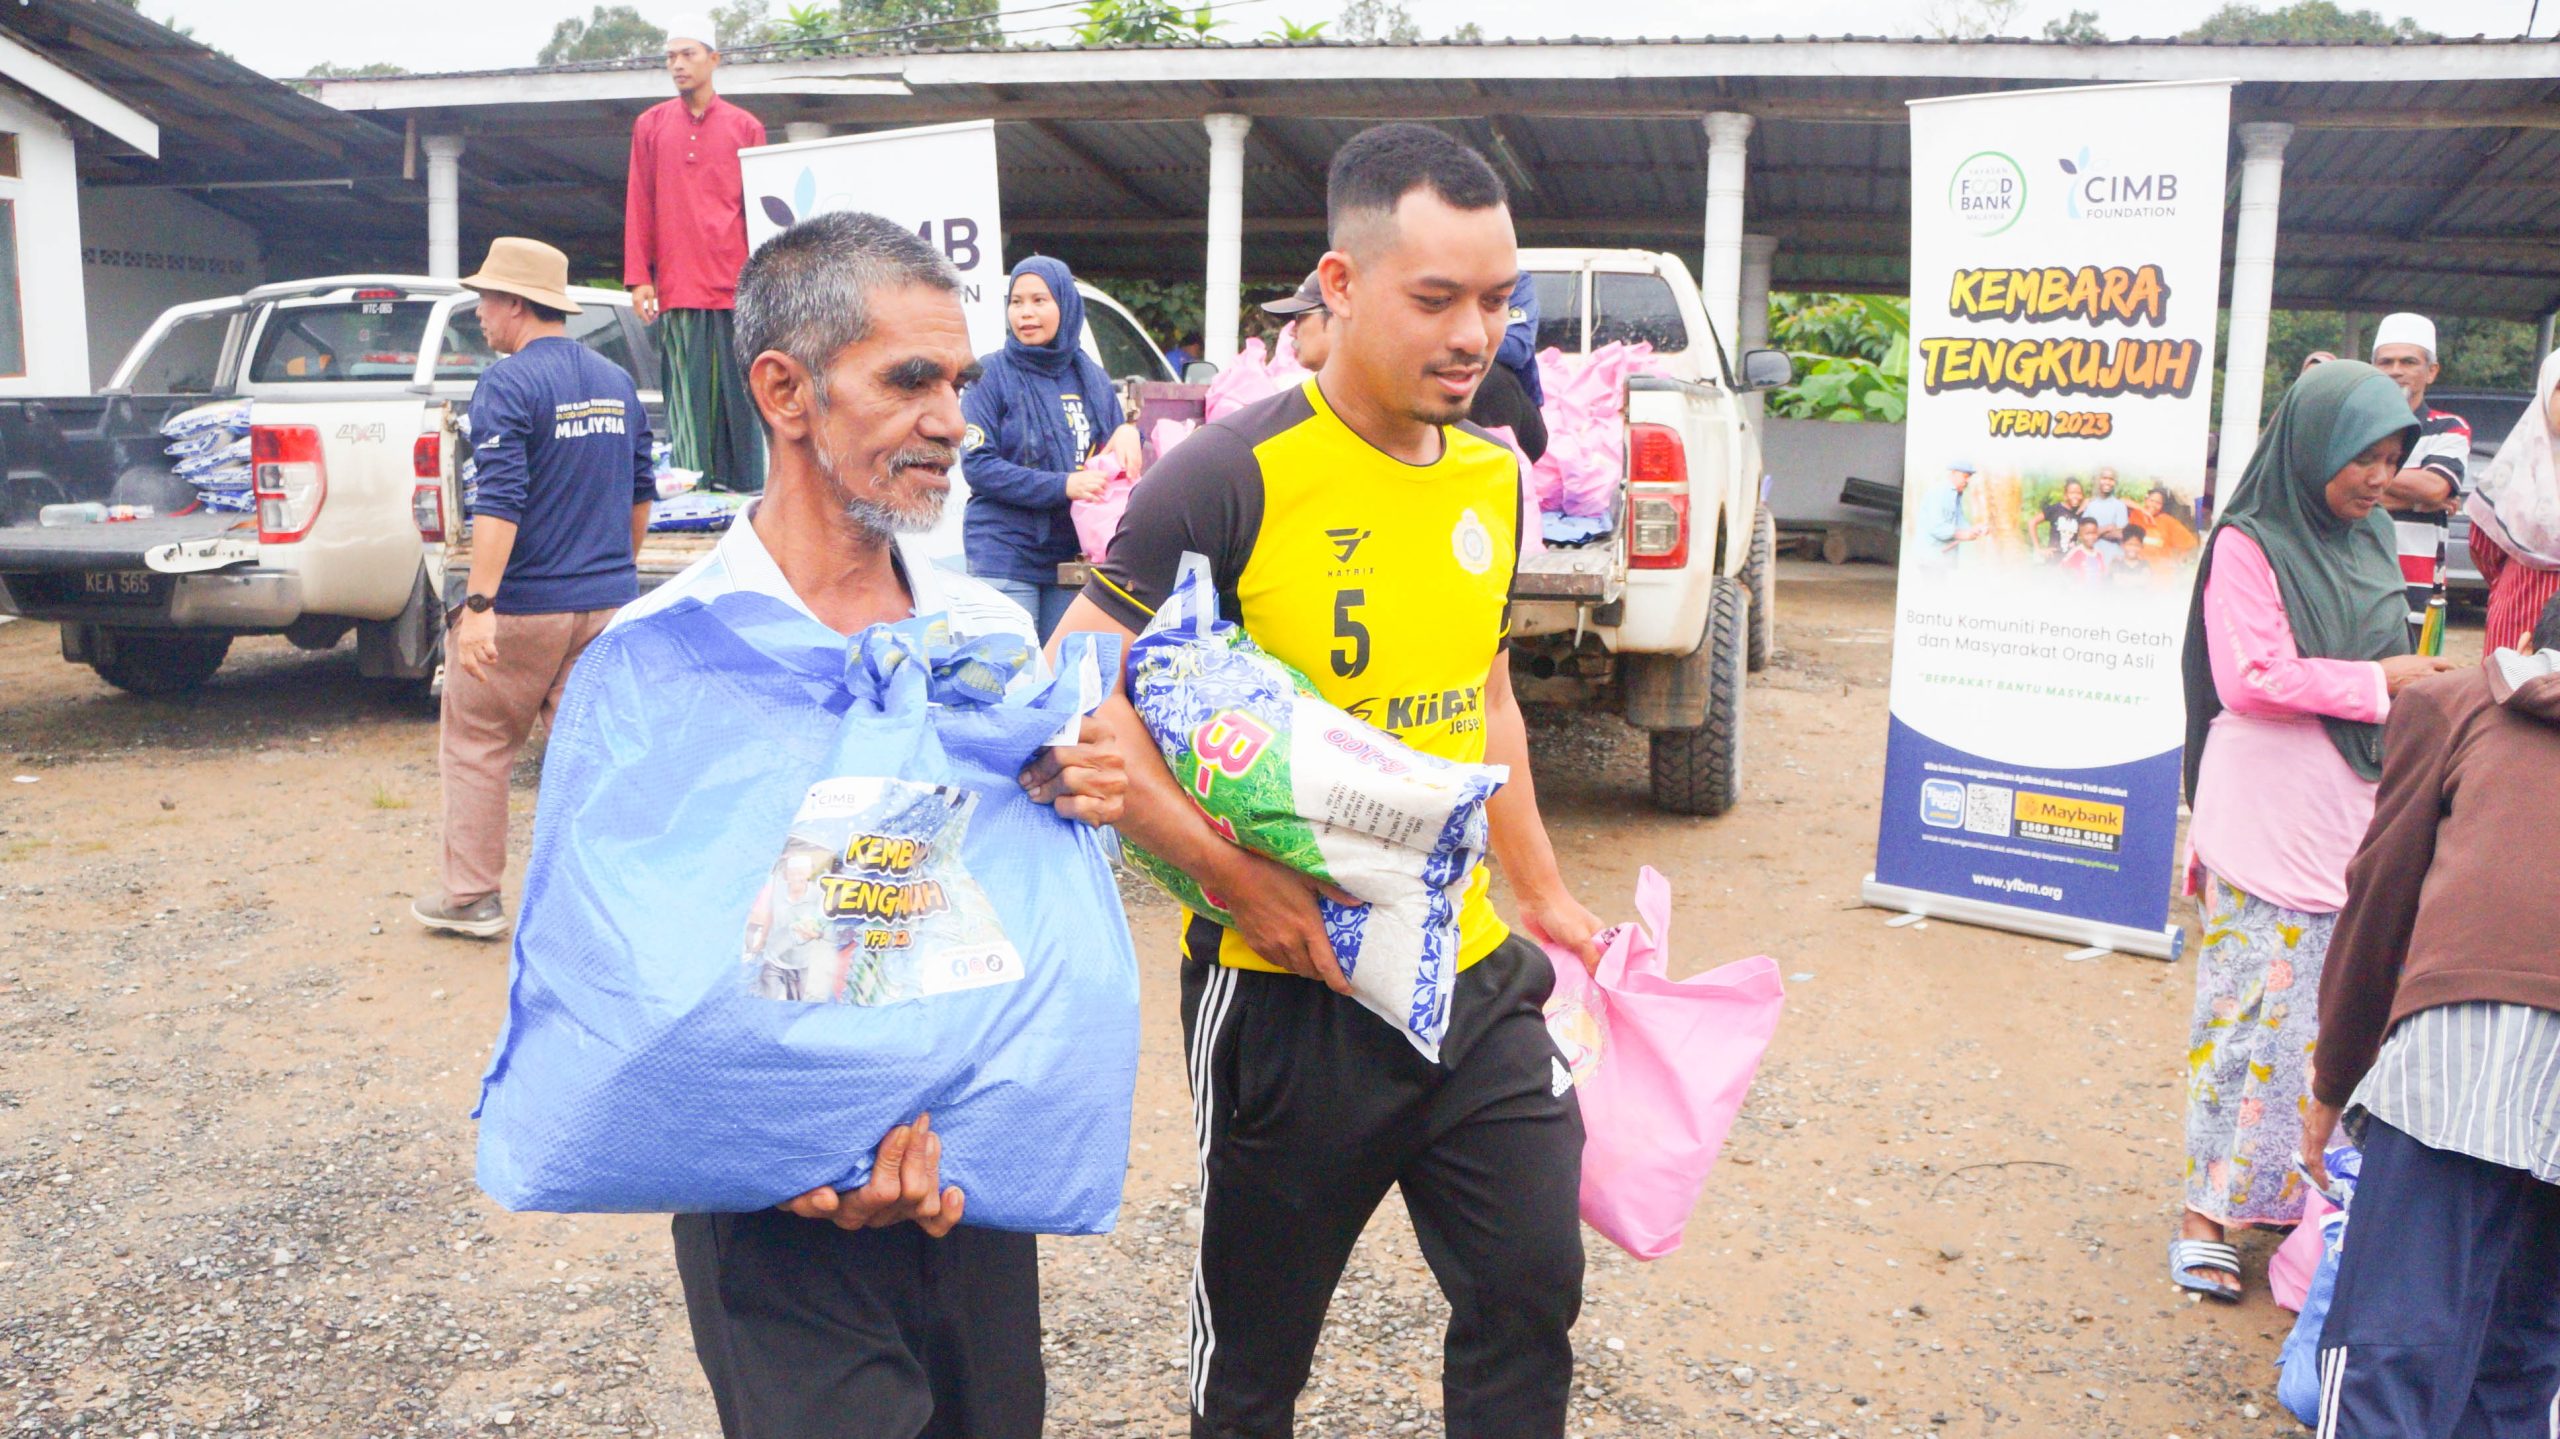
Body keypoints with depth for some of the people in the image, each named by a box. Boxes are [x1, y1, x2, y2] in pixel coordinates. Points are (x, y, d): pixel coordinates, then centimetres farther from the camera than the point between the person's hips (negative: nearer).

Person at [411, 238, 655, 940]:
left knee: (475, 745, 10)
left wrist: (479, 605, -23)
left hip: (525, 607, -6)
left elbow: (499, 503, -21)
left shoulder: (507, 385, -12)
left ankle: (472, 897, 17)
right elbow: (640, 494, 17)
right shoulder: (617, 382, 10)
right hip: (607, 604, 6)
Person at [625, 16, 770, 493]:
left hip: (736, 288, -1)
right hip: (677, 289, 1)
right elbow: (638, 207, 9)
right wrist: (638, 278, 1)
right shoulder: (650, 125, 12)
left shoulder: (745, 127, 9)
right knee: (686, 403, -2)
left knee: (741, 396, 0)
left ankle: (749, 491, 5)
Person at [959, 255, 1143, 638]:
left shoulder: (1093, 379, 10)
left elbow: (1117, 459, 19)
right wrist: (1063, 485, -20)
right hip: (1006, 555, -4)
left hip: (1074, 553, 4)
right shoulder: (991, 374, -4)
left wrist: (1128, 433, -5)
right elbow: (977, 465, -12)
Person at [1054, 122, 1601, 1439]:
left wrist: (1543, 894, 19)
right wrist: (1241, 876, -24)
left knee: (1533, 1291, 14)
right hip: (1288, 991, -5)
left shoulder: (1492, 478, 5)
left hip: (1470, 975, 6)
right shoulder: (1234, 477, -16)